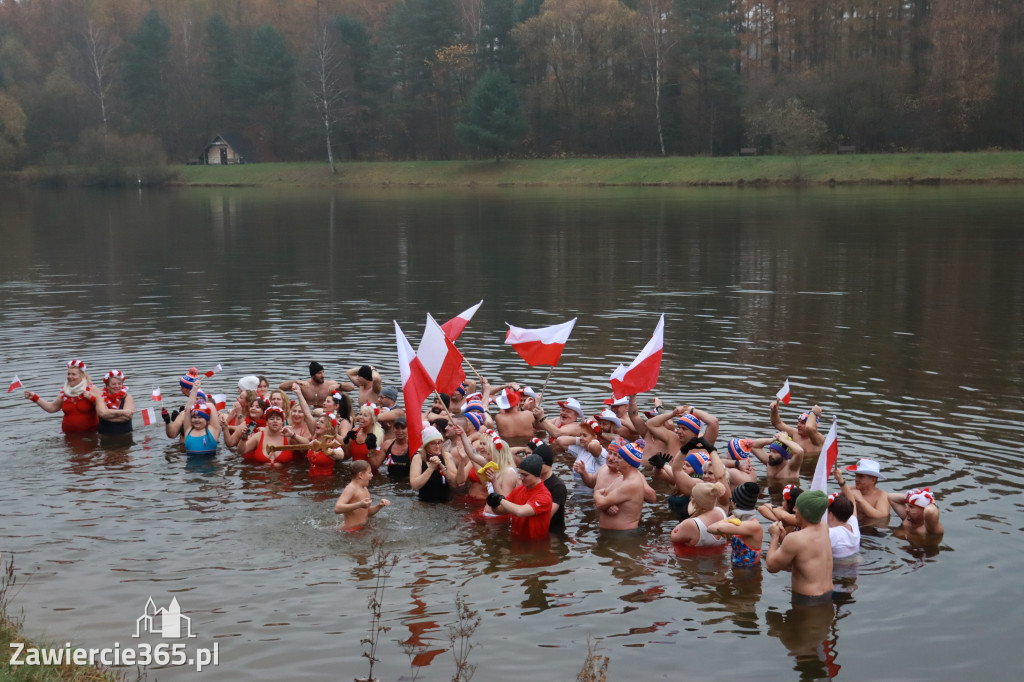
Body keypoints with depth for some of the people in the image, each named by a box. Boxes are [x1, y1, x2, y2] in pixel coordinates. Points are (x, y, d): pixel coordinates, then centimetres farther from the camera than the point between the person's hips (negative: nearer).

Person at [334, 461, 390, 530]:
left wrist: (379, 506, 3)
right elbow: (337, 509, -29)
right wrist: (359, 505, -37)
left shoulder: (364, 489, 13)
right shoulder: (351, 488, -16)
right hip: (352, 529, -9)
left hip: (362, 527, 9)